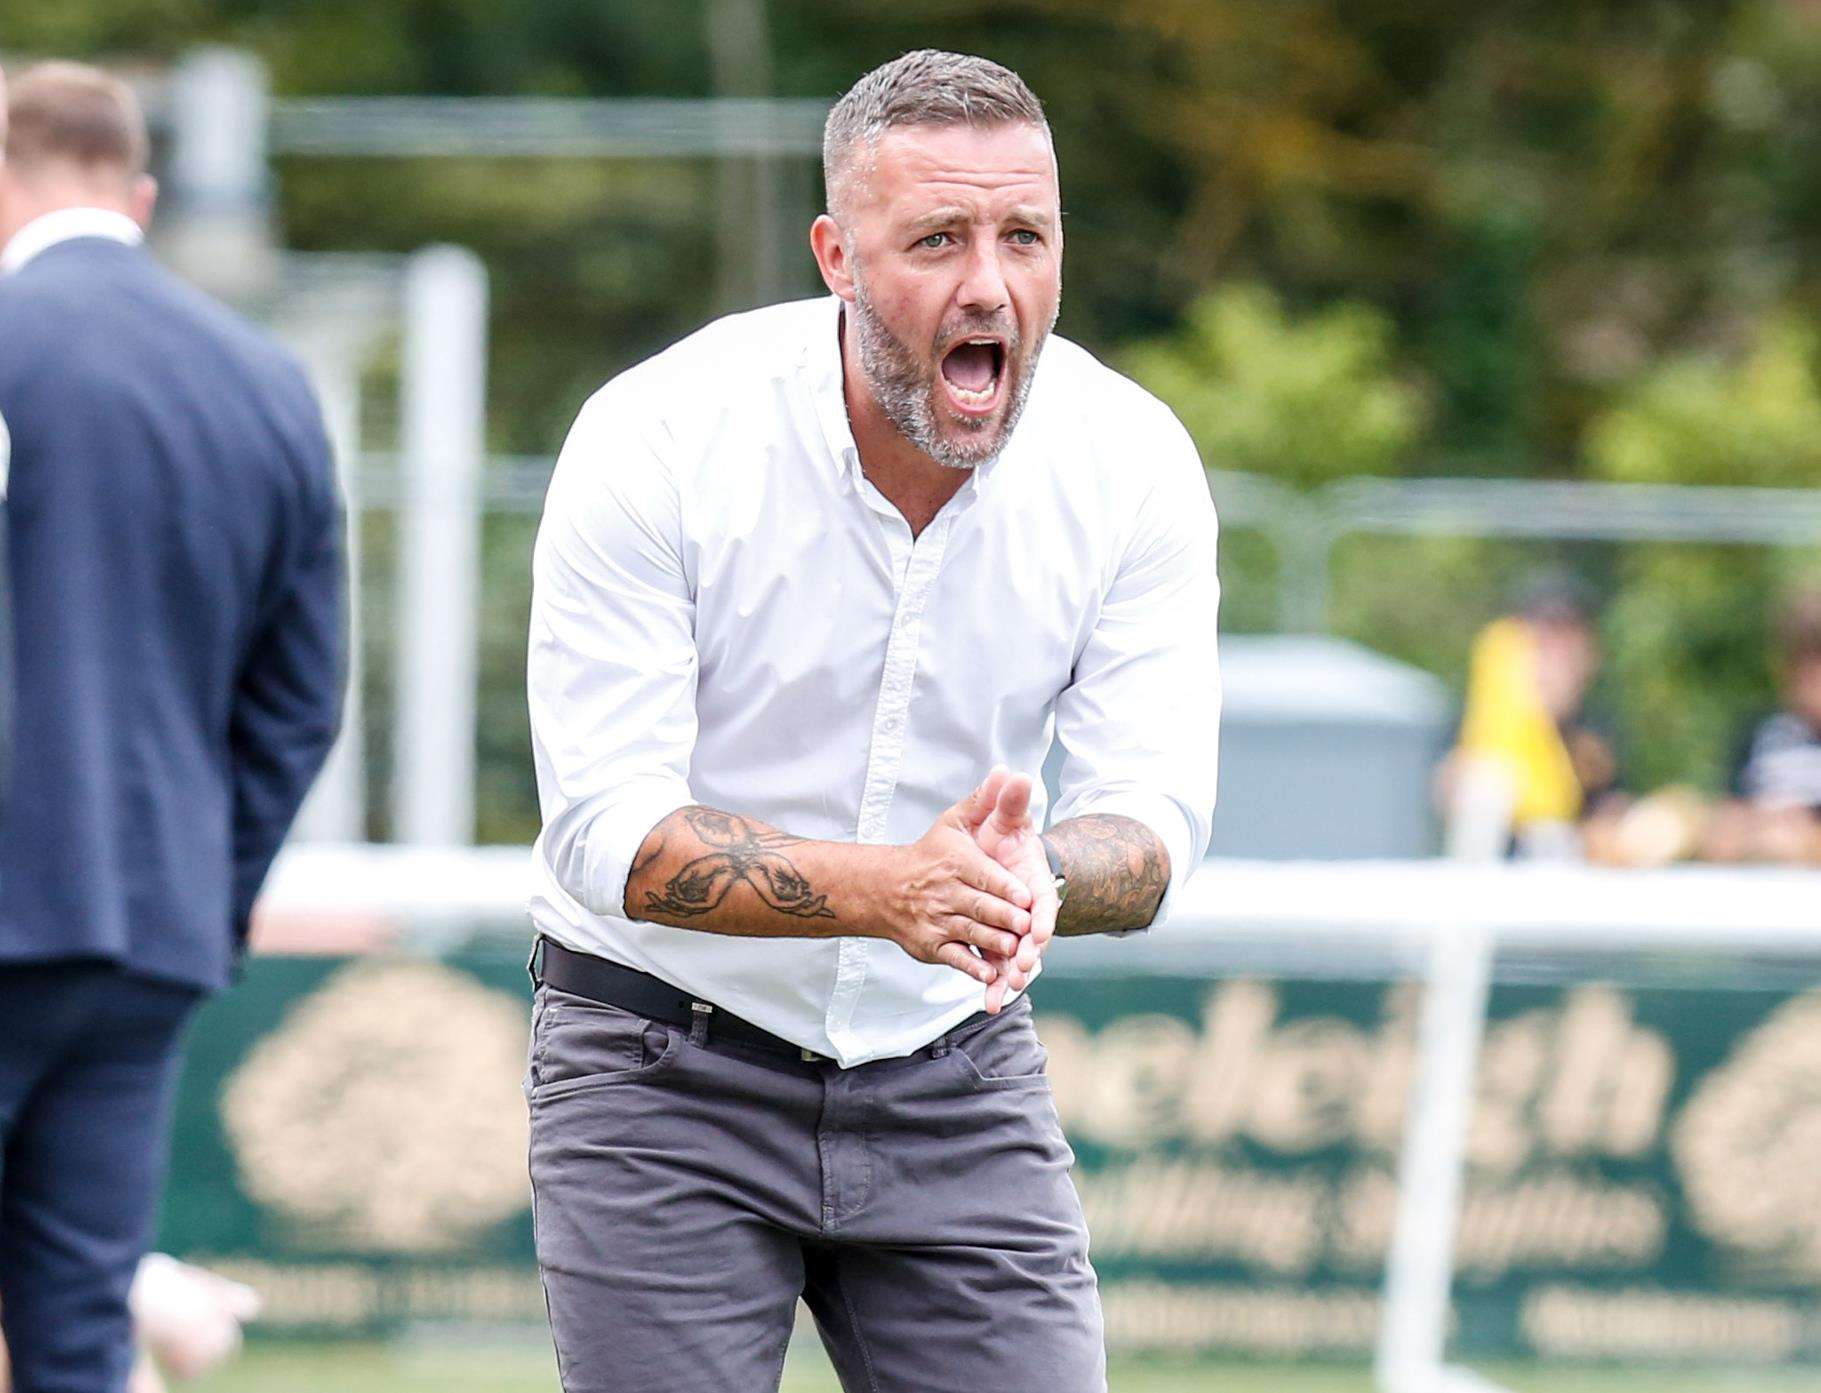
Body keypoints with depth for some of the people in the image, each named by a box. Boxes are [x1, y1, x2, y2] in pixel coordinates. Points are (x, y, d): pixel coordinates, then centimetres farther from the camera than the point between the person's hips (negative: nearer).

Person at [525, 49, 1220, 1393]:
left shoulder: (1132, 462, -8)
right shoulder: (656, 440, -18)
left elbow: (1154, 816, -12)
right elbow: (608, 832, -22)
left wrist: (1029, 874, -37)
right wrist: (887, 889, -39)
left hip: (957, 1076, 3)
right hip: (666, 1072, -3)